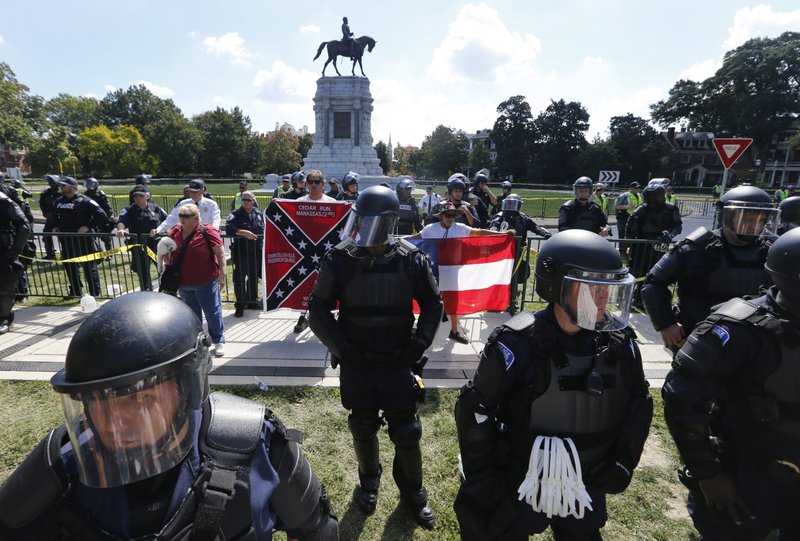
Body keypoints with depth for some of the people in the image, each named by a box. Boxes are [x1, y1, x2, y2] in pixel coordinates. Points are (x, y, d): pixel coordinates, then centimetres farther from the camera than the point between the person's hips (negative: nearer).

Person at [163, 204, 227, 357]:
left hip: (206, 282, -6)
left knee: (213, 312, 3)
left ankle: (218, 341, 16)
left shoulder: (207, 232, -12)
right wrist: (167, 258, -2)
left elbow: (220, 253, -11)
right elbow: (169, 251, 20)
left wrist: (222, 274, -16)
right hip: (184, 283, 6)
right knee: (192, 314, 19)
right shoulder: (175, 232, 6)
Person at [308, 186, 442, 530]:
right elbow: (319, 311, -4)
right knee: (363, 429, 17)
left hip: (398, 362, 0)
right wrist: (343, 349, -10)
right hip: (356, 364, 0)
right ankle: (369, 480, 46)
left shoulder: (411, 259, -9)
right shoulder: (340, 259, -12)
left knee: (406, 431, 8)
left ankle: (412, 490, 35)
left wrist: (419, 345, -5)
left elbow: (432, 304, 4)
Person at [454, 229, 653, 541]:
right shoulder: (517, 346, -26)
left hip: (588, 490, 5)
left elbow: (638, 404, 6)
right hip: (519, 490, -4)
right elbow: (475, 412, -17)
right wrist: (480, 481, -9)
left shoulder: (619, 344, -11)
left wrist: (623, 463, 0)